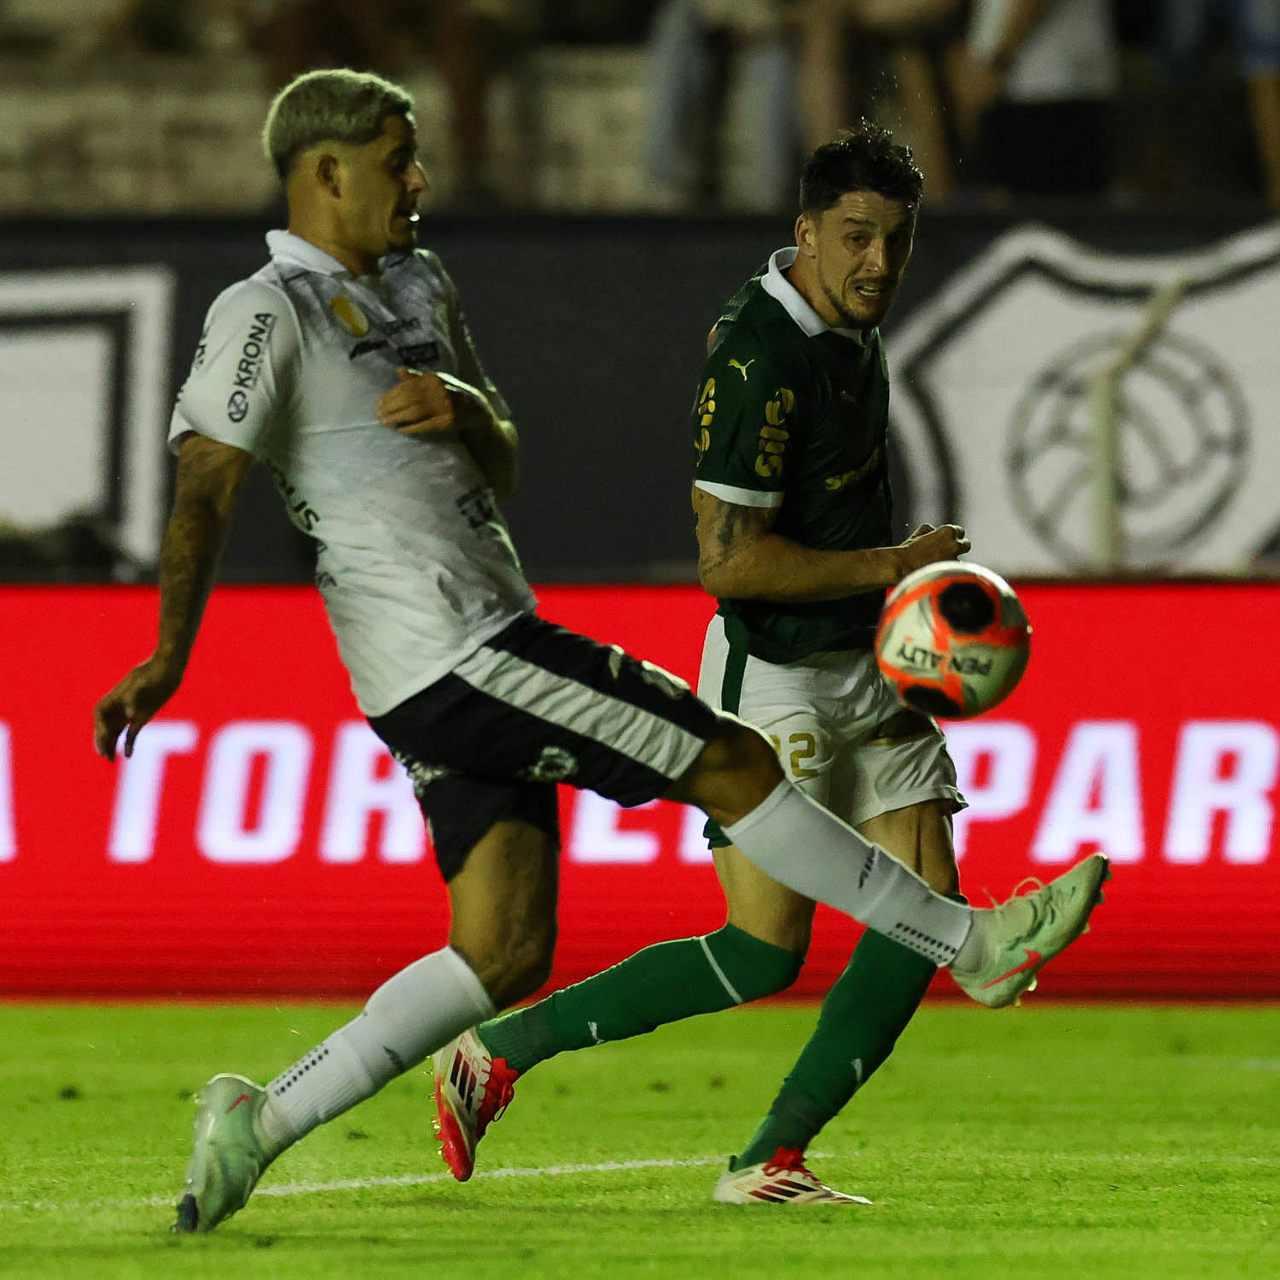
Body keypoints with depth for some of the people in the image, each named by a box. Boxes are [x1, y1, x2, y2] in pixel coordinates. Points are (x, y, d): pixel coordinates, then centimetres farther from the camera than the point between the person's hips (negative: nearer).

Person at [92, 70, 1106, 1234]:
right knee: (734, 765, -4)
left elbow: (503, 471, 19)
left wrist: (465, 411, -5)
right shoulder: (268, 316, -8)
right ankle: (974, 943, 5)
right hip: (454, 648, -10)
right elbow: (202, 490, -16)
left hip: (469, 665, 10)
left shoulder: (418, 287, 19)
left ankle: (264, 1118, 2)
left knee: (505, 952, 4)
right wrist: (170, 658, -27)